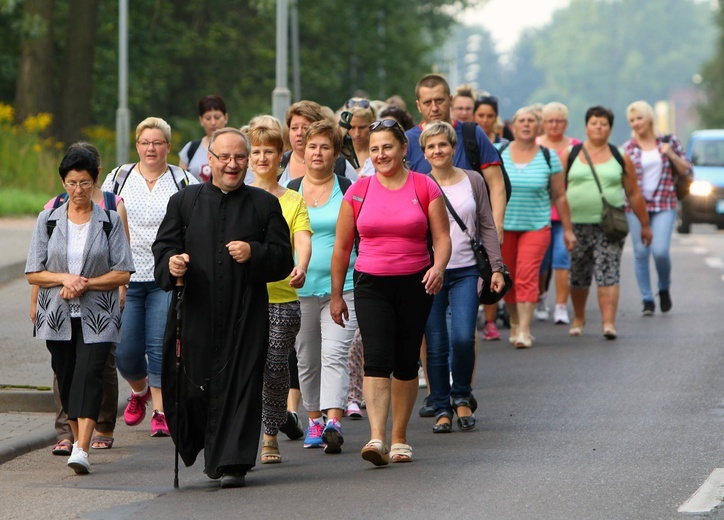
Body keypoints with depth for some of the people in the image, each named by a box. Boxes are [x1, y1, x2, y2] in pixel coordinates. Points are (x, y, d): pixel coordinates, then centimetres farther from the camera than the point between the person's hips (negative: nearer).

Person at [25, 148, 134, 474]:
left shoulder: (110, 221, 3)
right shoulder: (48, 220, 6)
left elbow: (122, 274, -2)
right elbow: (33, 274, 4)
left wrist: (85, 284, -13)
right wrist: (64, 278, -13)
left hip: (97, 316, -3)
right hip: (57, 315, 3)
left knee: (89, 376, -16)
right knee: (66, 378, 7)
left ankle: (82, 450, -24)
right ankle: (78, 438, 23)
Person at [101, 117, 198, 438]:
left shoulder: (184, 183, 4)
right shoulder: (118, 178, 9)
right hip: (125, 279, 2)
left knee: (160, 346, -8)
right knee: (125, 350, -1)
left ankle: (160, 412, 1)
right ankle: (139, 390, 30)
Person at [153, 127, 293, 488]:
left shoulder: (264, 205, 9)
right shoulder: (184, 202, 12)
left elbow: (284, 259, 4)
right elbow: (163, 246, 8)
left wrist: (254, 254, -14)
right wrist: (171, 264, -14)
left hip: (245, 315, -1)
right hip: (196, 313, 1)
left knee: (239, 386, -6)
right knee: (192, 386, 2)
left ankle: (231, 462, -2)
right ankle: (211, 451, 25)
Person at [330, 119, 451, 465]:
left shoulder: (425, 187, 2)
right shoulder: (358, 191, 4)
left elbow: (442, 237, 1)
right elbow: (342, 246, 10)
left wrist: (438, 267, -19)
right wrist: (336, 294, 10)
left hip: (415, 284, 1)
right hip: (371, 284, -1)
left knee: (407, 362, 7)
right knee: (377, 359, -15)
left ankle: (399, 438, 20)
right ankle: (377, 437, -24)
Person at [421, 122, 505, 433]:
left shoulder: (472, 181, 6)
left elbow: (487, 227, 8)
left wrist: (496, 267, 2)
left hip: (465, 270, 0)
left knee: (463, 338, -14)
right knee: (436, 346, -1)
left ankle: (462, 396, 10)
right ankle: (442, 410, 10)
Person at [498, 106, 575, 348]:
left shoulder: (549, 157, 1)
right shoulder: (498, 154, 2)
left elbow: (559, 196, 6)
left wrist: (567, 229, 7)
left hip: (536, 226, -2)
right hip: (503, 226, 2)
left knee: (527, 276, -14)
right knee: (507, 278, 6)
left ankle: (524, 330, -16)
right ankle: (515, 322, 27)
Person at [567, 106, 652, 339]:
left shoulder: (620, 158, 8)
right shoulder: (570, 155, 7)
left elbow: (634, 194, 11)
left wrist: (645, 225, 13)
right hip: (577, 224, 1)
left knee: (608, 274, -13)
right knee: (578, 276, 10)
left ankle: (609, 322, -20)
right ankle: (578, 317, 32)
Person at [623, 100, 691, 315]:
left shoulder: (669, 141, 5)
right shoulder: (628, 148, 5)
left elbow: (686, 169, 6)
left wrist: (671, 155, -10)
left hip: (664, 205, -1)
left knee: (660, 251, -14)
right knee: (641, 252, 0)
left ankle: (664, 288, 14)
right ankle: (647, 300, 10)